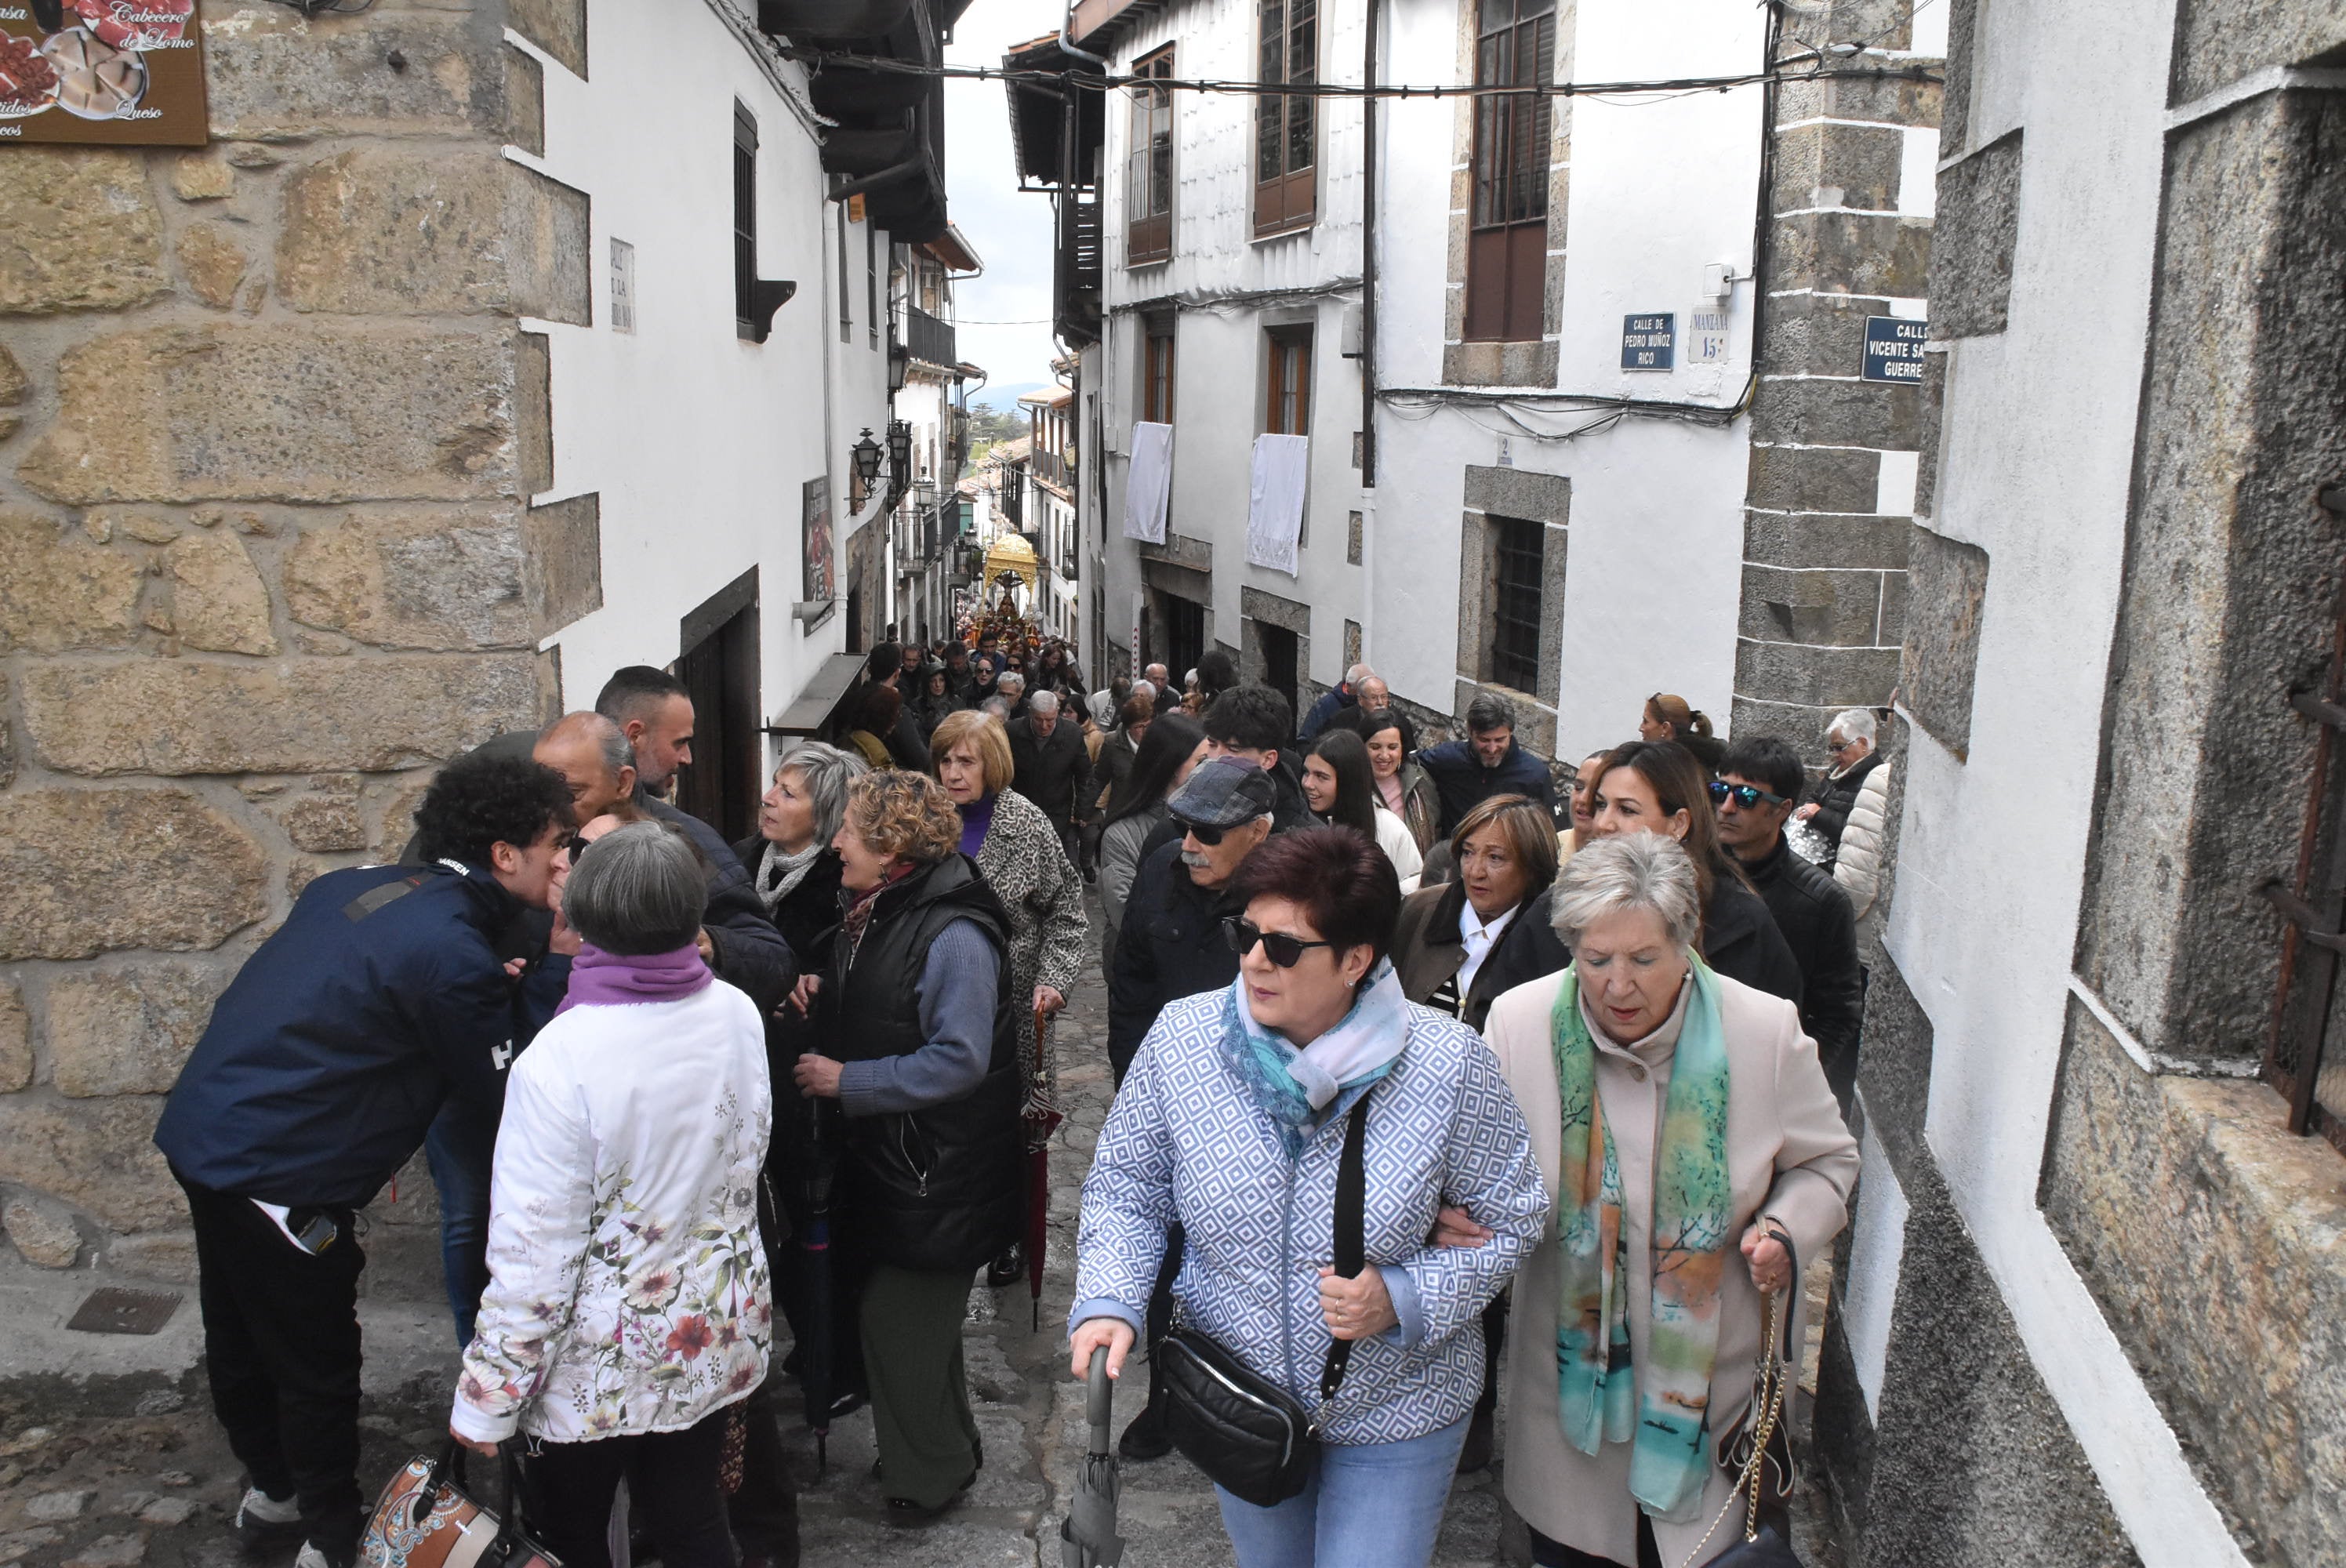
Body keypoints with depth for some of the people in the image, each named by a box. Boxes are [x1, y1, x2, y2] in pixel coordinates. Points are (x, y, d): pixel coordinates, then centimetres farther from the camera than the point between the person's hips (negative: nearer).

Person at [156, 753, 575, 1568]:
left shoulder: (360, 886, 2)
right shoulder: (451, 951, -23)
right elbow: (512, 1089, -14)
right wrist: (561, 957, -12)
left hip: (204, 1130, 9)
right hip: (275, 1173, -9)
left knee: (241, 1338, 25)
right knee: (318, 1367, 10)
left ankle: (272, 1491, 45)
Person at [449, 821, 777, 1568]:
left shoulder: (561, 1056, -25)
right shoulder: (738, 1016, -9)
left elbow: (535, 1248, -21)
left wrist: (486, 1401, -10)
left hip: (598, 1365, -4)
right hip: (715, 1340, 5)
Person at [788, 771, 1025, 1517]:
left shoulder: (953, 936, -23)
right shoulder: (875, 913, 7)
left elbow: (957, 1061, -27)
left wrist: (846, 1080, -21)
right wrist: (825, 994, 2)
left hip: (936, 1170, -10)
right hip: (888, 1150, 10)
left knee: (899, 1321, 1)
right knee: (904, 1309, 20)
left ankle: (927, 1476, 21)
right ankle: (945, 1451, 39)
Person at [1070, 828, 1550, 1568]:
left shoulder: (1446, 1062, -21)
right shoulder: (1181, 1036, -15)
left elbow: (1510, 1219, -9)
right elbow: (1127, 1187, -3)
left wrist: (1403, 1300, -23)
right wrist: (1107, 1301, -20)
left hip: (1395, 1415, -3)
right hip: (1234, 1397, 3)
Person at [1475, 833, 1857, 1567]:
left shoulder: (1765, 1029, -12)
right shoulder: (1519, 1022, -13)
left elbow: (1826, 1160, 4)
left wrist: (1786, 1232, -15)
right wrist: (1457, 1213, -21)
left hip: (1713, 1364, 0)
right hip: (1569, 1363, 0)